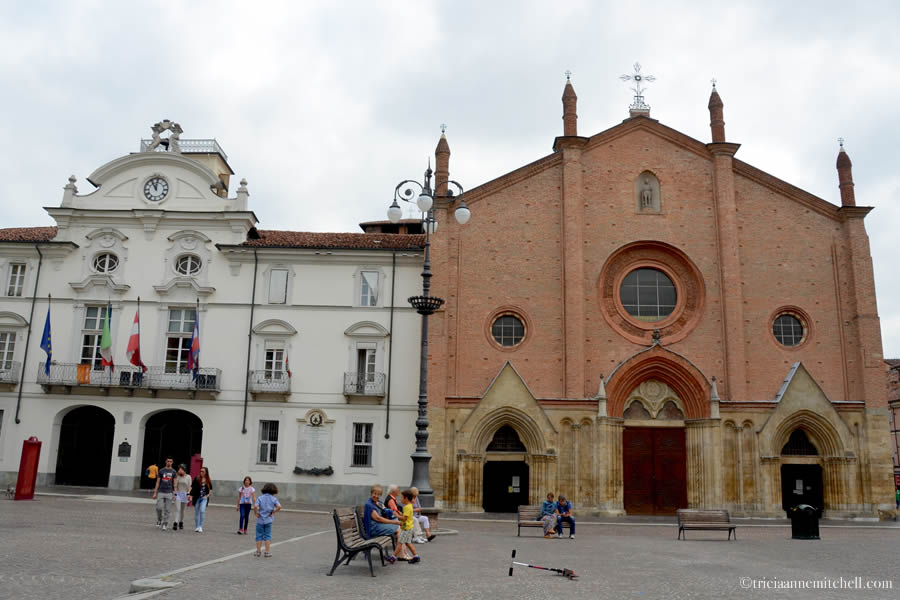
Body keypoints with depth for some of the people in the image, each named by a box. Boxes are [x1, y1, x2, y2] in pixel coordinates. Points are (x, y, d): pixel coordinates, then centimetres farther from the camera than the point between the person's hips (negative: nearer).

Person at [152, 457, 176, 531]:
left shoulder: (173, 472, 6)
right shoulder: (161, 471, 5)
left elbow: (174, 483, 5)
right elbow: (157, 482, 6)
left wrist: (175, 493, -3)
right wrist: (155, 493, 1)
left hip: (169, 493, 0)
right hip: (161, 492, 0)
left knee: (167, 509, -1)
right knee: (159, 508, -5)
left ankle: (165, 524, 5)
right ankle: (159, 520, 19)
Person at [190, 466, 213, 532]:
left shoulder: (208, 481, 3)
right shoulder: (197, 479, -2)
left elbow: (211, 490, 13)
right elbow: (192, 488, -2)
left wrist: (207, 495, -1)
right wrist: (191, 497, -8)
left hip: (204, 498, 0)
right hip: (197, 498, 0)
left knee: (202, 511, -15)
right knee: (196, 512, 9)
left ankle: (200, 526, -6)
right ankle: (196, 527, 21)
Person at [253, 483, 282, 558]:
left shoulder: (260, 498, -3)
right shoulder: (273, 499, -3)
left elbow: (255, 506, -19)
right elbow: (279, 506, -17)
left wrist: (256, 513, -4)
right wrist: (273, 512, -4)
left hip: (260, 520, 0)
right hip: (268, 520, 0)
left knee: (259, 536, 11)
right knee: (268, 536, 8)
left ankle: (258, 551, 15)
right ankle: (267, 552, 7)